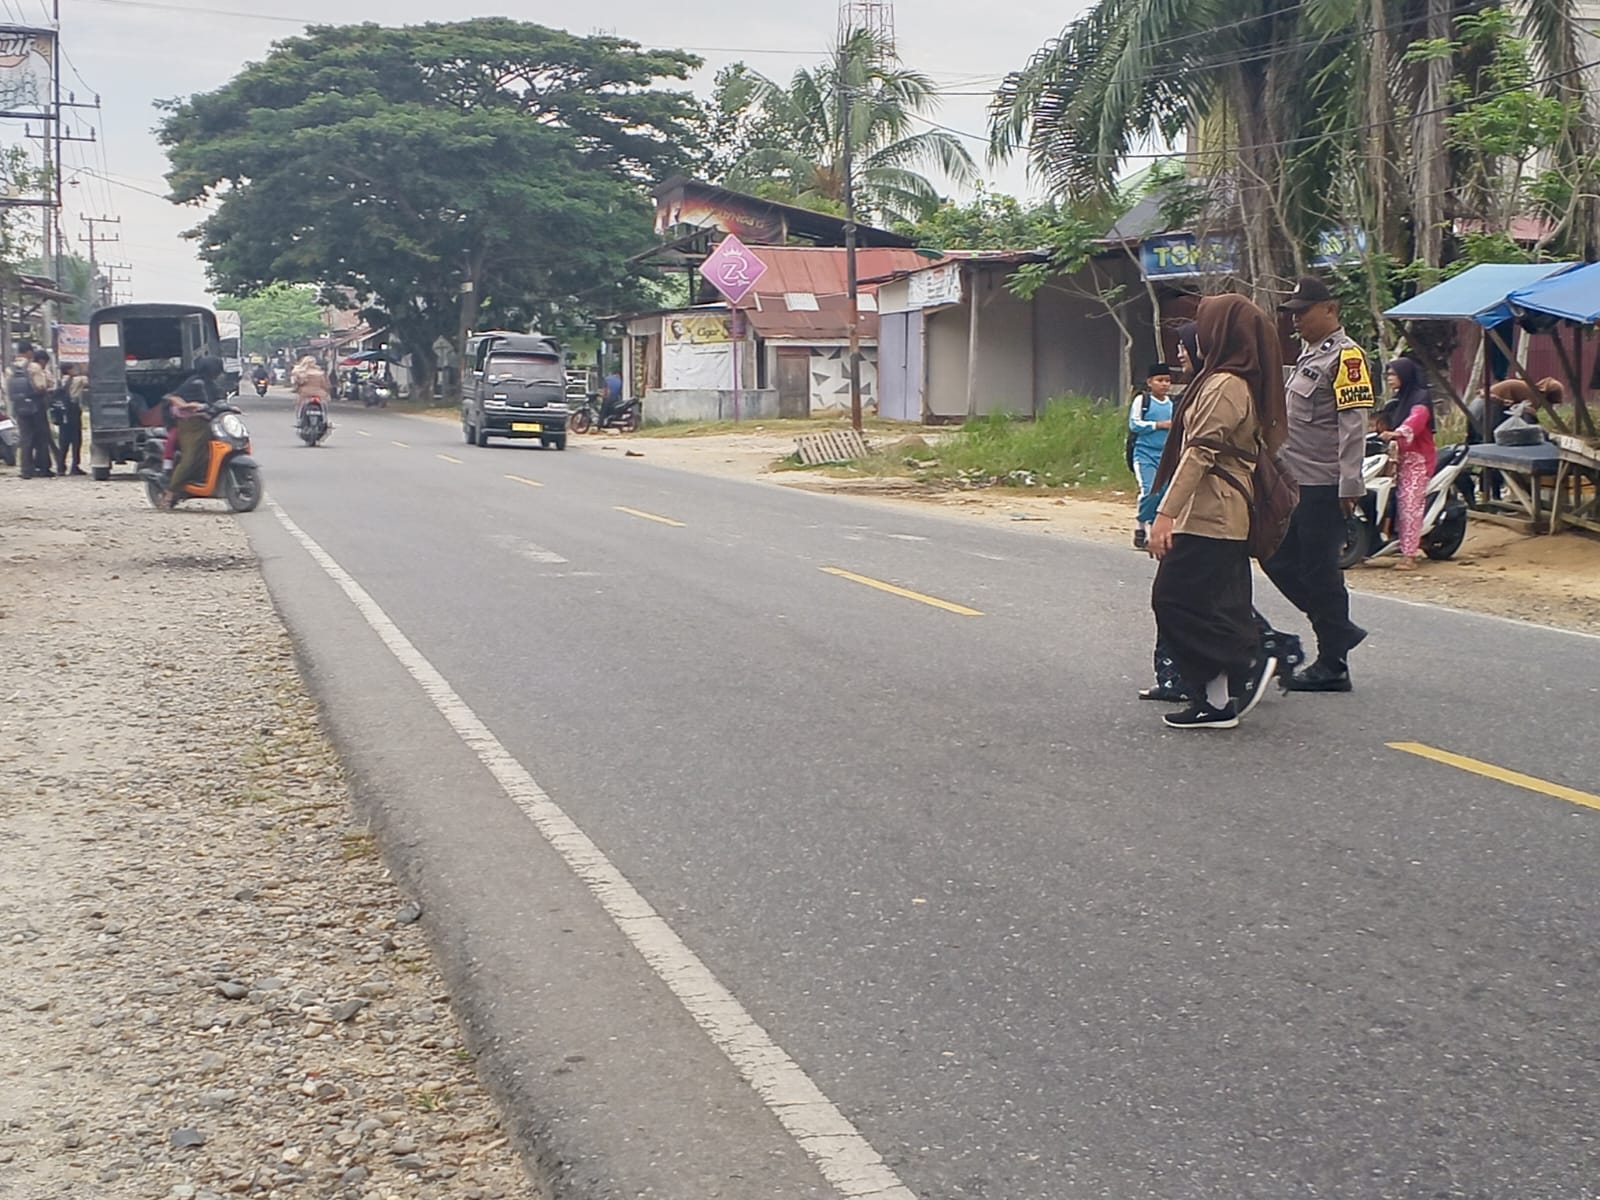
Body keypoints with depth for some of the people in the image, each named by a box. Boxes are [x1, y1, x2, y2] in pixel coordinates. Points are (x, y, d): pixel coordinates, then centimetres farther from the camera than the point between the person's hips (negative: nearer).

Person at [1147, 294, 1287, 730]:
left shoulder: (1224, 386, -15)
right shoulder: (1245, 384, 16)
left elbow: (1199, 454, -20)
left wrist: (1166, 512, -22)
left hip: (1206, 516, -10)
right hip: (1228, 517, 10)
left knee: (1175, 599, -7)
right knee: (1216, 606, 9)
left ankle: (1250, 664, -5)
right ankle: (1216, 699, 10)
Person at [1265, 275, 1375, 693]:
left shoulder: (1345, 356, -13)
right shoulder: (1311, 353, 18)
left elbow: (1353, 426, -19)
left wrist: (1350, 486, -23)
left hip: (1323, 486, -10)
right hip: (1296, 482, 10)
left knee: (1319, 571, -5)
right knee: (1279, 560, 12)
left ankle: (1333, 667, 4)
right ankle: (1338, 628, 21)